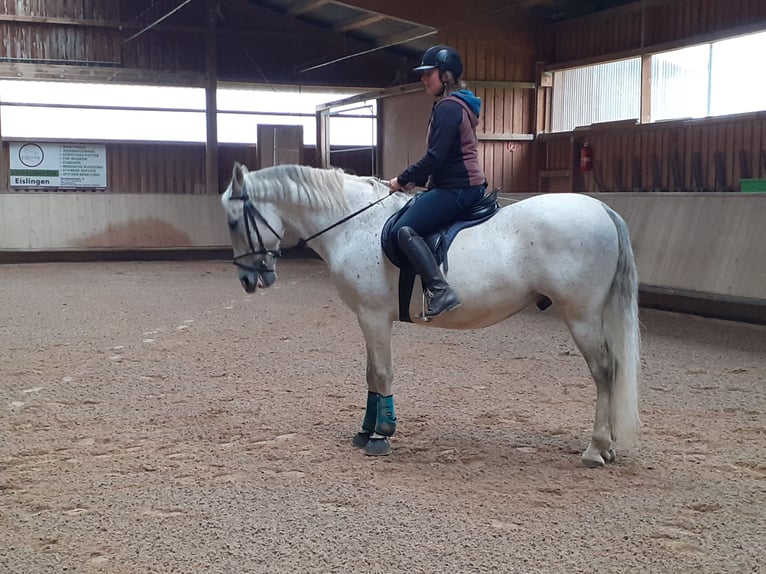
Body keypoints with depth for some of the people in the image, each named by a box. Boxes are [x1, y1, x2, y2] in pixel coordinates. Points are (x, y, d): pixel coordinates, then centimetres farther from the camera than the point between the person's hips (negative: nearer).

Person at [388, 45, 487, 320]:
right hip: (468, 185, 12)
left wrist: (403, 179, -10)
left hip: (457, 188, -12)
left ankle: (440, 291, -34)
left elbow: (435, 156, -21)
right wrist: (416, 180, 13)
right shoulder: (457, 104, 19)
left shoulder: (448, 107, -14)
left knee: (404, 229, -24)